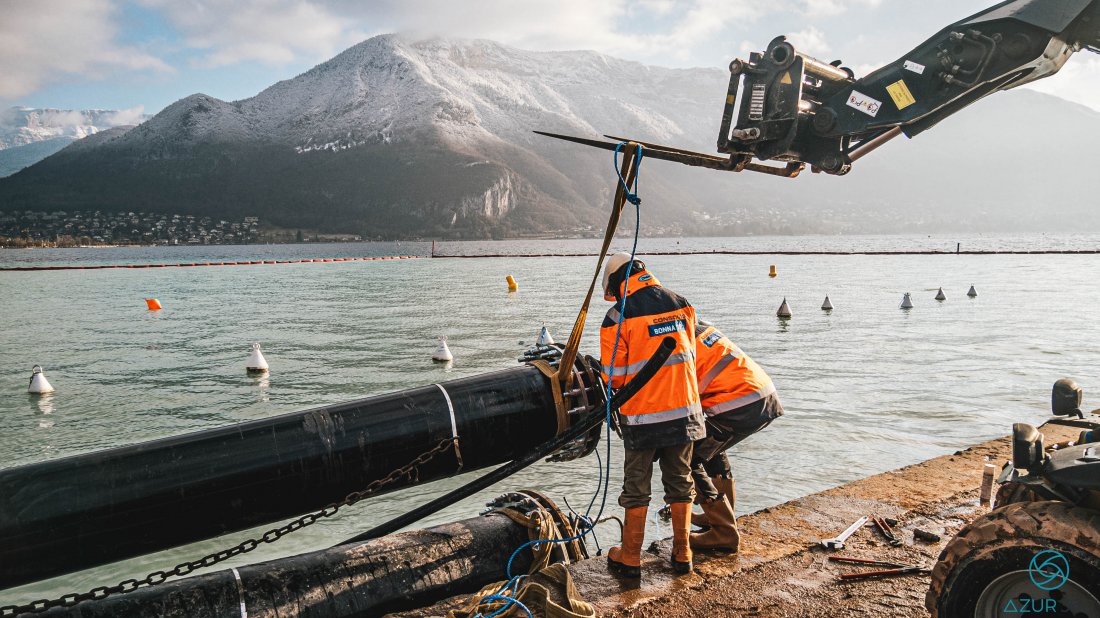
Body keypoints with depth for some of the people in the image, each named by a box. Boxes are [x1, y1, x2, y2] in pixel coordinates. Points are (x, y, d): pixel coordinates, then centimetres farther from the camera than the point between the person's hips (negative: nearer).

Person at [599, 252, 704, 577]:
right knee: (680, 482, 17)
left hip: (642, 416, -4)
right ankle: (682, 553, 25)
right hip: (684, 409, 4)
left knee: (636, 486, 9)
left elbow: (614, 377, -8)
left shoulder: (617, 316, -11)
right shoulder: (681, 303, 3)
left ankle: (630, 557, 20)